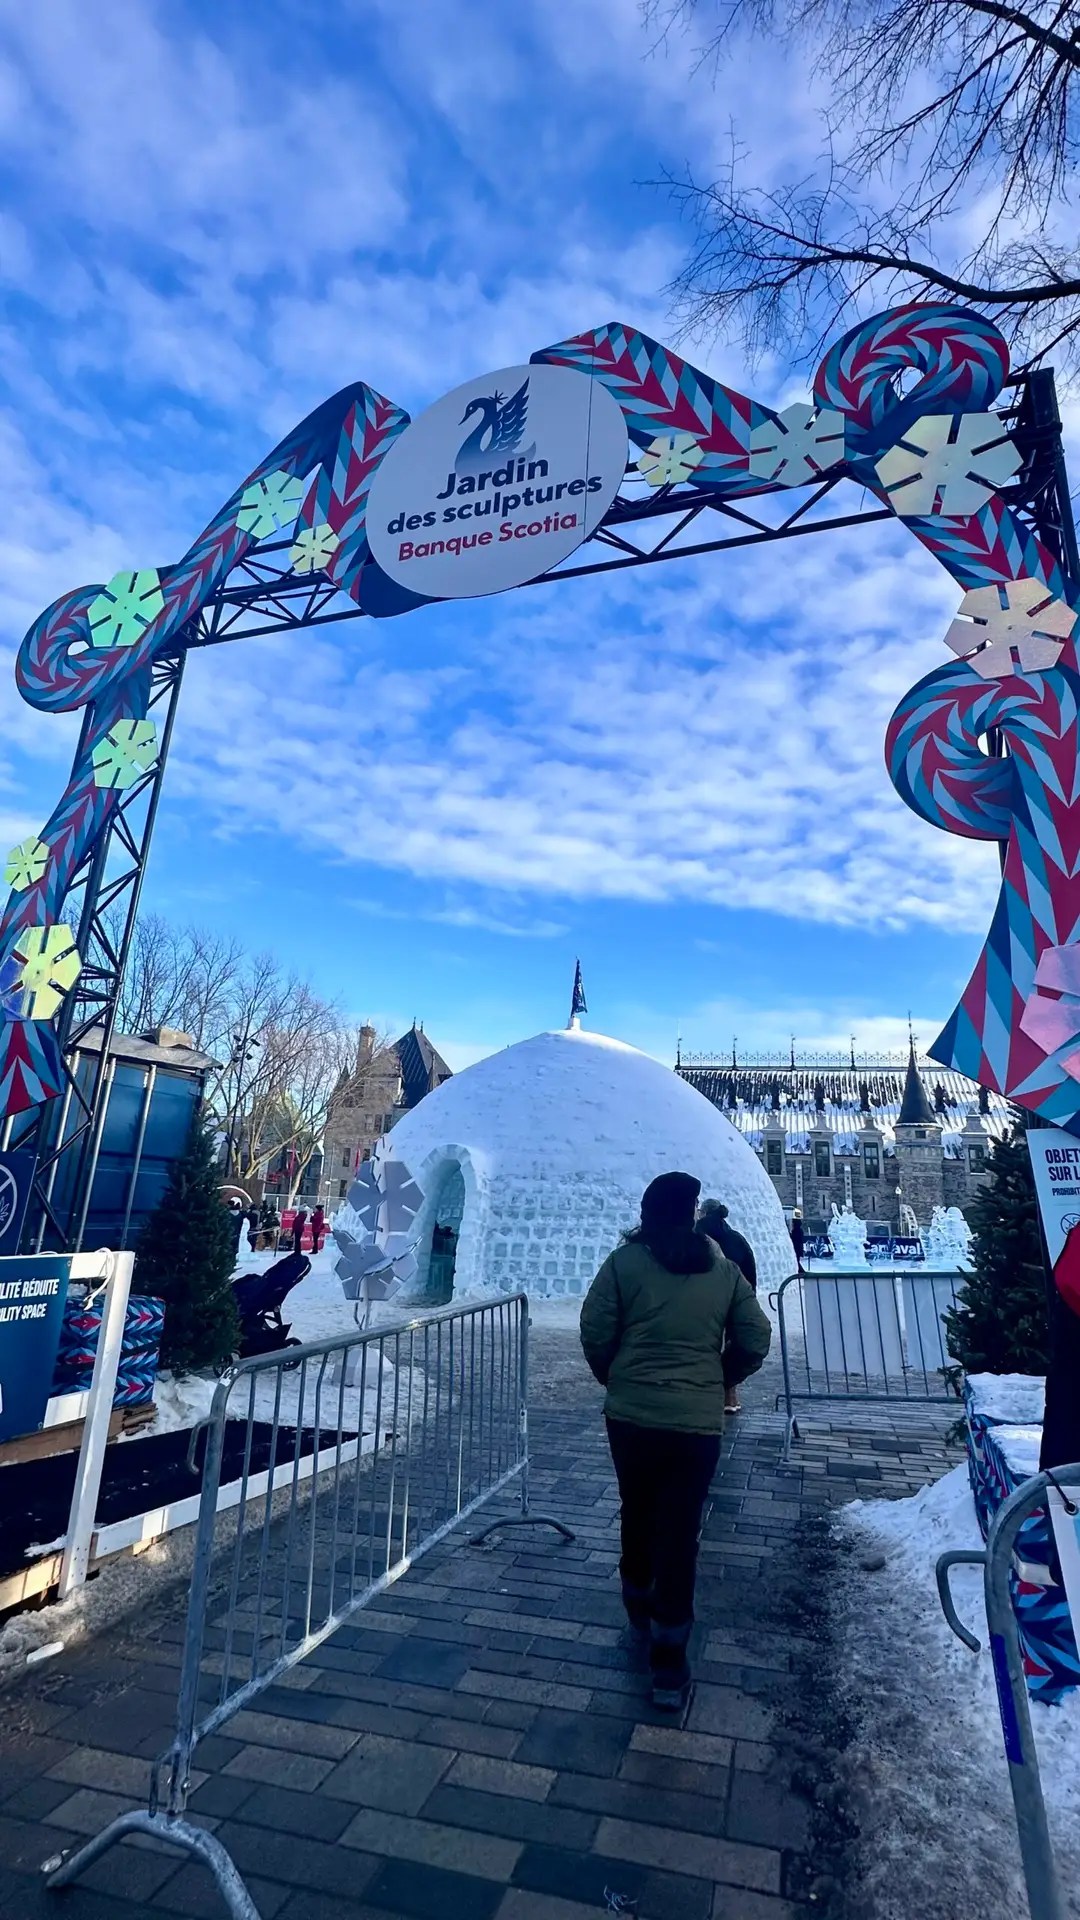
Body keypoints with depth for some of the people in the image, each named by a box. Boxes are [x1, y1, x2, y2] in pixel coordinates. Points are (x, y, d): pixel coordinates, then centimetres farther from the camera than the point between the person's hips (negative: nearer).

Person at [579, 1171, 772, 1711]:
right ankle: (668, 1664, 14)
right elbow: (754, 1342, 2)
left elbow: (595, 1332, -9)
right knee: (679, 1531, 10)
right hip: (699, 1422, 0)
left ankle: (638, 1604, 44)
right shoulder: (724, 1270, -1)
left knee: (637, 1512, 23)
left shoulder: (625, 1261, -8)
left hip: (631, 1415, 0)